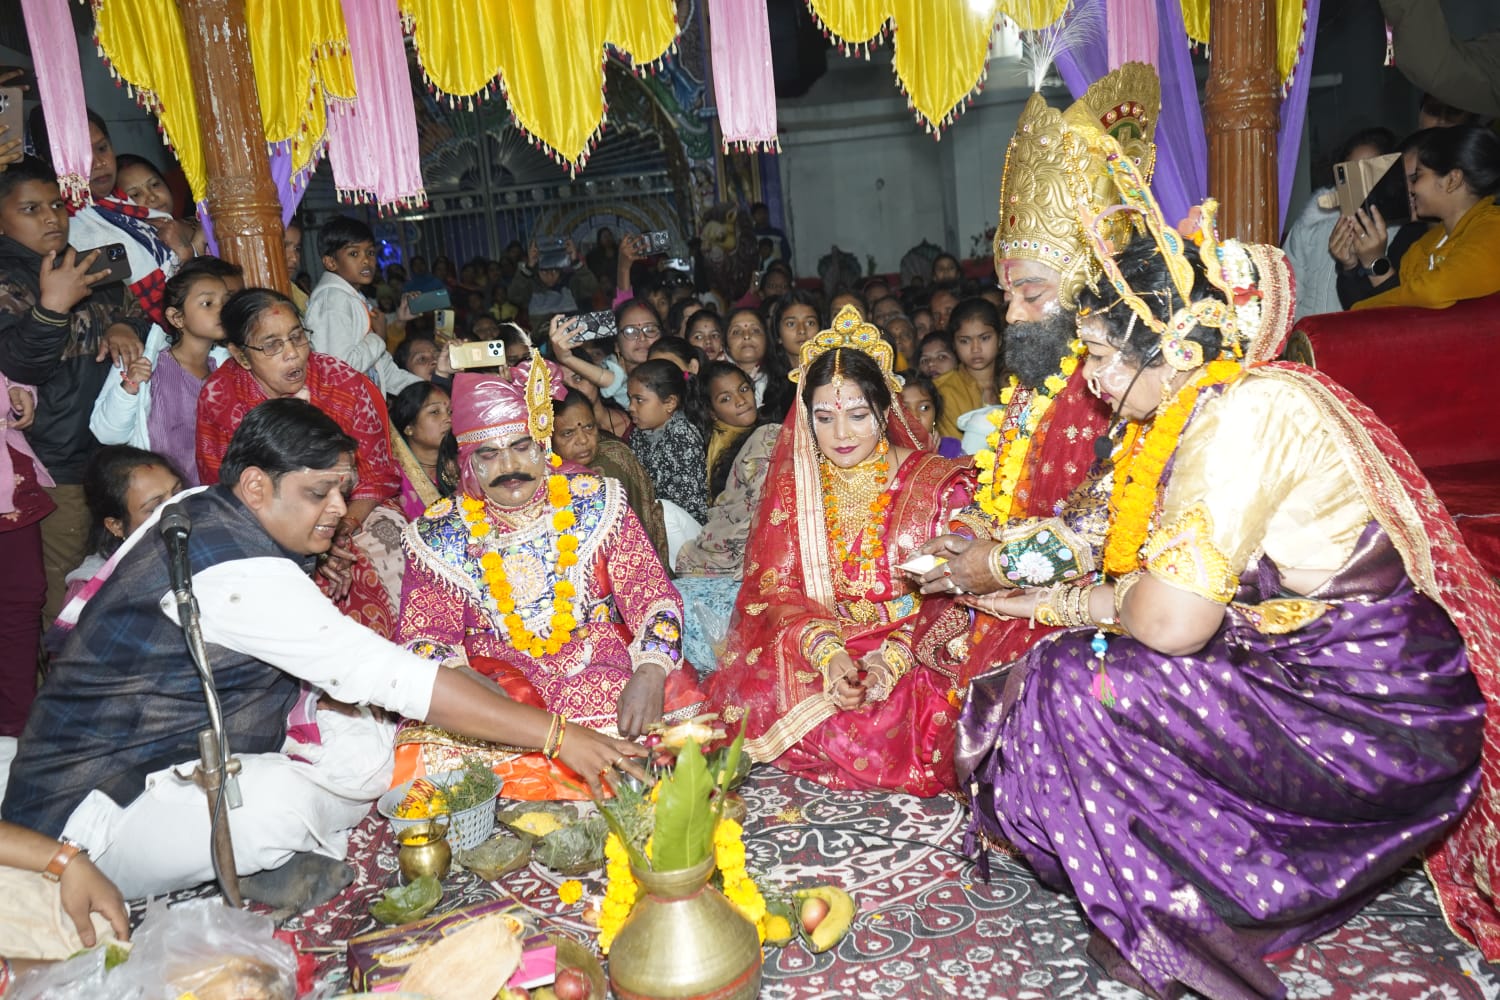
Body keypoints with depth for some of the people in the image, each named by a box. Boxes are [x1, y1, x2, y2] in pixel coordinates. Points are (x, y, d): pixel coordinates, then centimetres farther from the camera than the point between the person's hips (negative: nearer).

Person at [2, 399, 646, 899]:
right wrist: (555, 735, -33)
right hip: (93, 816, -9)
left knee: (365, 747, -5)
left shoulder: (198, 510, 1)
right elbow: (388, 675, -34)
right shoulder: (235, 570, -29)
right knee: (285, 801, -37)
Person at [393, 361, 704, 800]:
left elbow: (652, 598, -3)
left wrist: (650, 673, -23)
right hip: (496, 674, 0)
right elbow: (424, 635, -1)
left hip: (599, 662, 1)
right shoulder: (441, 533, 1)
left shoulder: (596, 502, 1)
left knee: (673, 695, -29)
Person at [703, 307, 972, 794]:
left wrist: (894, 657, -23)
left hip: (911, 656, -3)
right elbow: (772, 589, 0)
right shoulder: (791, 484, 8)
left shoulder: (936, 484, 1)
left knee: (886, 722, -34)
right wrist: (827, 653, -20)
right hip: (808, 653, 3)